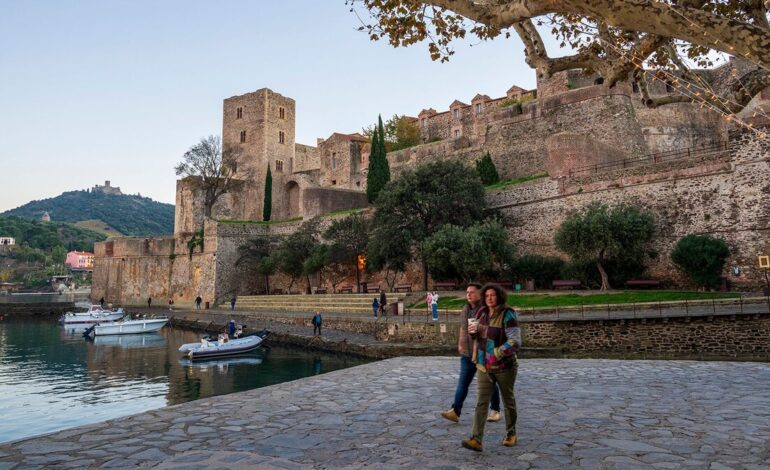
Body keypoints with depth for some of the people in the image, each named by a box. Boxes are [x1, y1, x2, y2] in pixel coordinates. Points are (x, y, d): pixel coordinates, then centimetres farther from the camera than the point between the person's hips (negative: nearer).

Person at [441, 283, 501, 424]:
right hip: (467, 354, 5)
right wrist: (460, 344, 17)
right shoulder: (465, 309, 11)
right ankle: (455, 411, -3)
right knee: (462, 383, -1)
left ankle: (495, 410, 26)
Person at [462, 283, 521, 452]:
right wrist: (473, 330, -1)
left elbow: (515, 342, -23)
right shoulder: (482, 313, 3)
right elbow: (477, 335, 22)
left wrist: (496, 355, -27)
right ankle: (476, 440, -11)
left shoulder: (508, 315, -15)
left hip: (504, 366, -4)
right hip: (484, 367, 4)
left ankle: (511, 434, 34)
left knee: (508, 401, 14)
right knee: (482, 402, -5)